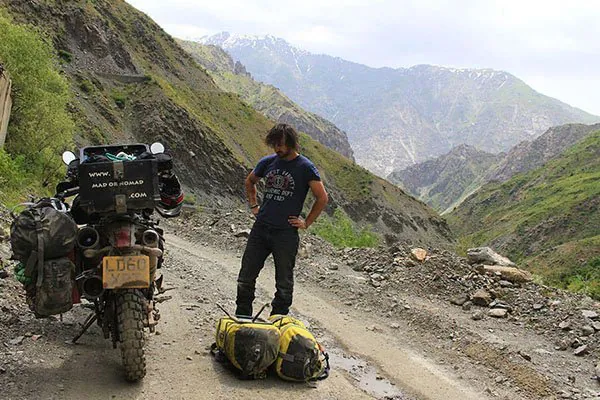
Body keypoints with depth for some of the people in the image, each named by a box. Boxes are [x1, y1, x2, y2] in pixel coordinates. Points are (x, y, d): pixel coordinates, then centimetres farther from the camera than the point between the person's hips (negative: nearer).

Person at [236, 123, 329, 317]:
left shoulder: (305, 167, -7)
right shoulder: (268, 162, 7)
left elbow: (322, 198, -7)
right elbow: (250, 181, 26)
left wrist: (306, 223, -5)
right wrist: (253, 205, 16)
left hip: (286, 232, -4)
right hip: (260, 228, 4)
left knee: (284, 283, 6)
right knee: (246, 276, 7)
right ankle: (241, 318, 21)